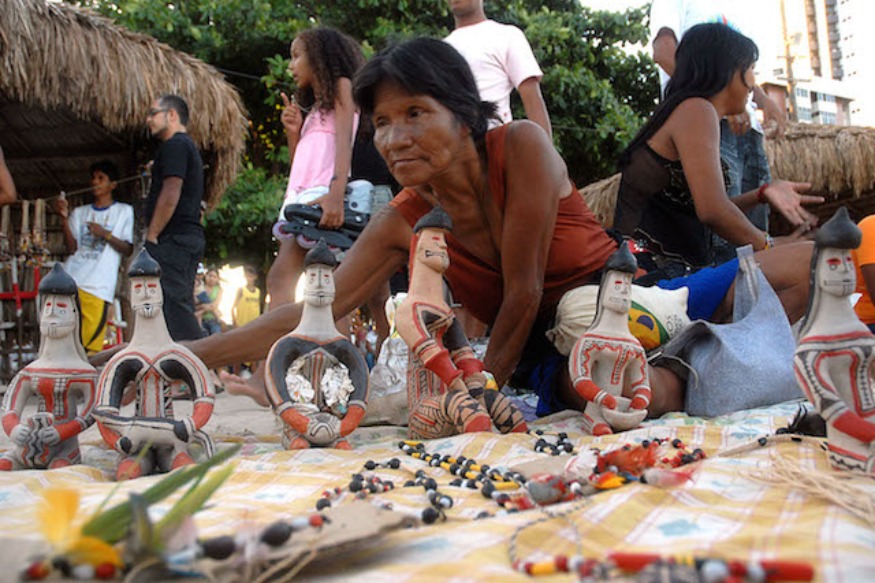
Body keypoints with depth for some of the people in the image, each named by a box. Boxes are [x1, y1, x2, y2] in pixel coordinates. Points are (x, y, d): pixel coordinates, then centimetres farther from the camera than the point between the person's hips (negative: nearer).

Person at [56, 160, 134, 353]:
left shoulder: (124, 211, 11)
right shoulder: (80, 212, 19)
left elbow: (128, 250, 5)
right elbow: (72, 248, 7)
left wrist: (106, 234, -9)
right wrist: (64, 218, -4)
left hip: (99, 286, -3)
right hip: (70, 280, 3)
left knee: (91, 342, -10)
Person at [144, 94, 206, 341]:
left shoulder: (175, 145, -7)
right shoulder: (189, 147, 25)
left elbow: (170, 194, -17)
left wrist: (151, 236, -15)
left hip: (173, 238, -10)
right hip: (191, 235, 10)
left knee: (173, 305, -12)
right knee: (181, 305, 10)